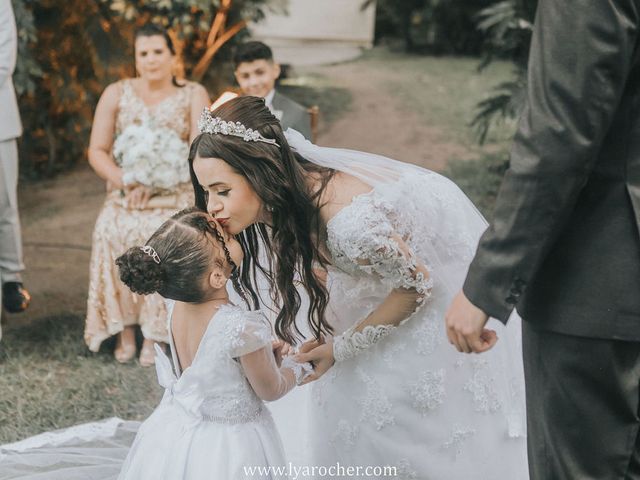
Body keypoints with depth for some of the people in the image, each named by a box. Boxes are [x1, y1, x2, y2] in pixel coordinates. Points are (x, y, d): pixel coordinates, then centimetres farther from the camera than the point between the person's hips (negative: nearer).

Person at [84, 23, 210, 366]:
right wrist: (128, 182, -16)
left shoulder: (193, 95, 3)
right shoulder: (116, 93, 7)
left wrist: (153, 183, -18)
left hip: (175, 196, -2)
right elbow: (97, 151, 2)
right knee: (112, 231, -30)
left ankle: (153, 332, -21)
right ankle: (124, 326, -18)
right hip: (124, 196, 2)